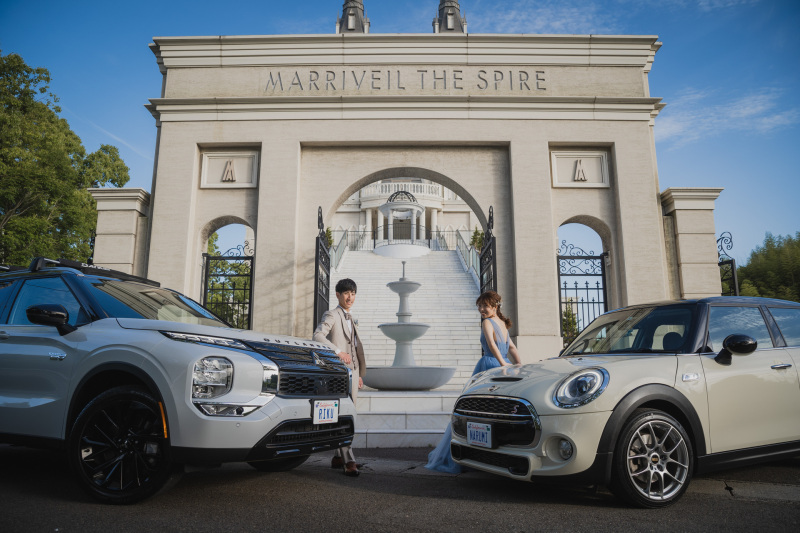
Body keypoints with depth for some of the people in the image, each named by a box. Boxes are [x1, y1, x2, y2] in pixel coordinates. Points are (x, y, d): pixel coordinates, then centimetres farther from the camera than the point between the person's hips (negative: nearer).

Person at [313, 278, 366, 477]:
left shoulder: (350, 320, 23)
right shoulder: (331, 315, -3)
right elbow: (318, 335, -20)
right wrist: (338, 352, -26)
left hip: (352, 371, 8)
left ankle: (339, 457, 20)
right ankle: (349, 460, -13)